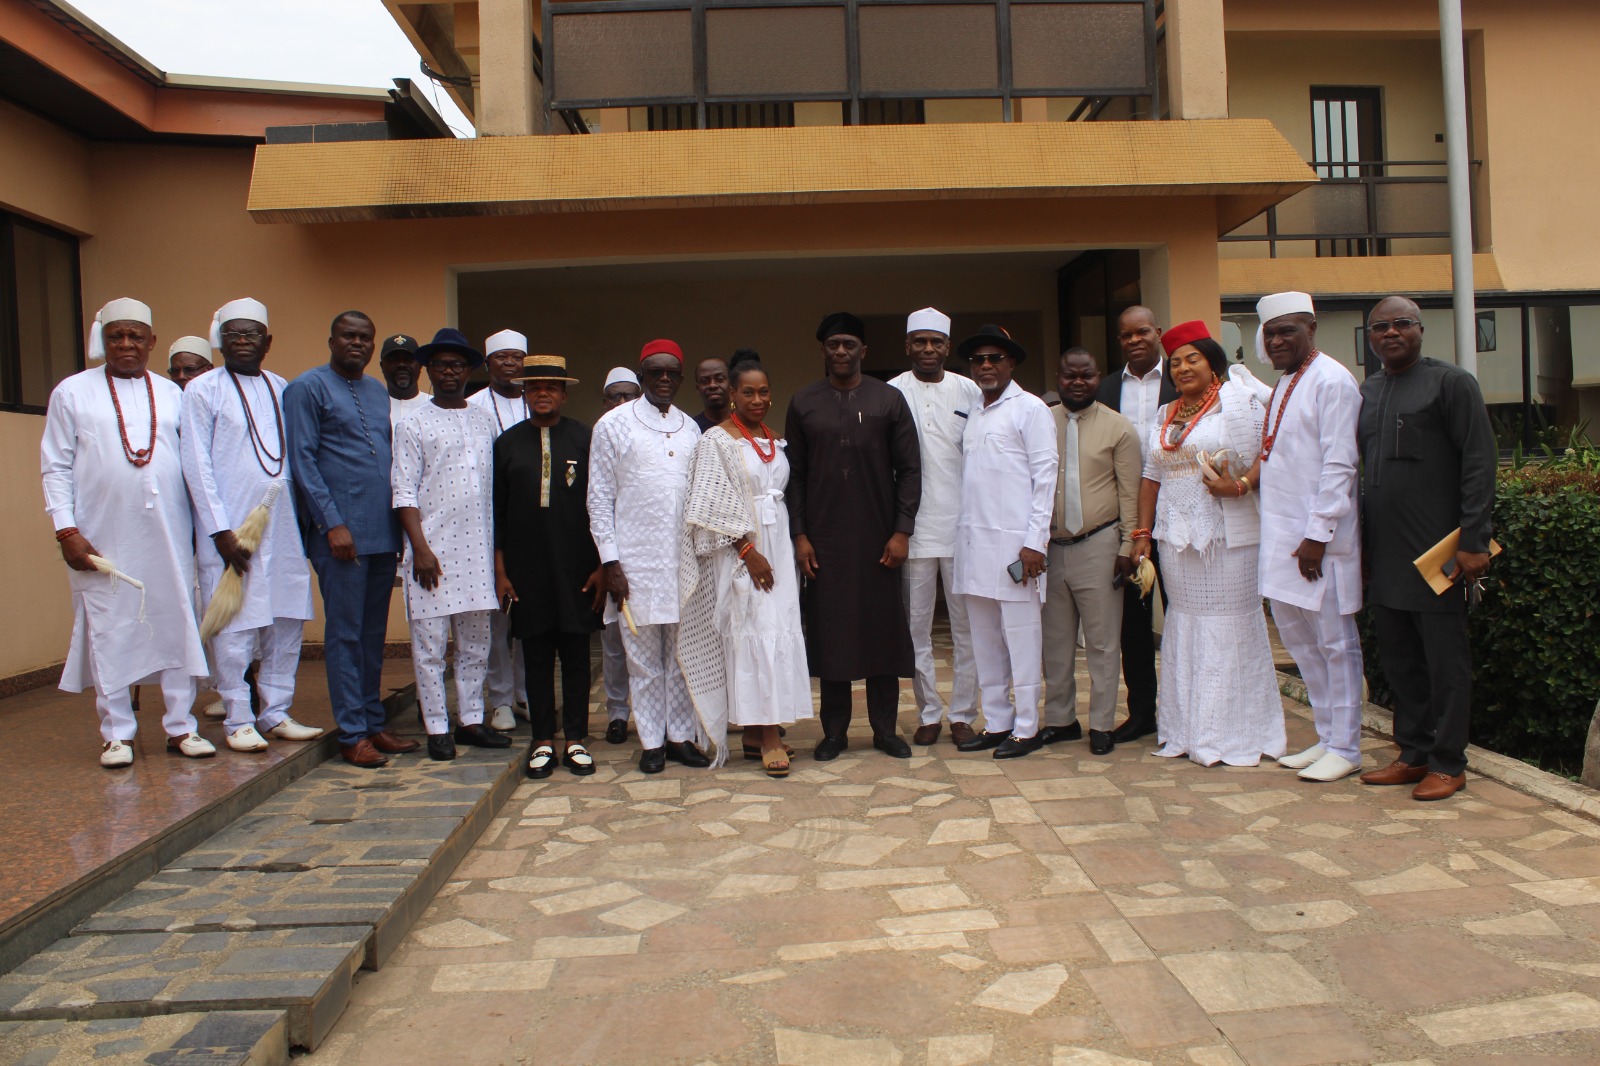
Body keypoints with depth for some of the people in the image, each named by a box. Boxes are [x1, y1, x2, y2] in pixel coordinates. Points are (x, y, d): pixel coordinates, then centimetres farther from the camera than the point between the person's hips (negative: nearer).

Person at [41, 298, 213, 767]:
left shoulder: (172, 394, 11)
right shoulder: (72, 392, 6)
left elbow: (192, 461, 12)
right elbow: (55, 467, 3)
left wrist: (198, 524, 7)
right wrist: (67, 530, -6)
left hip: (169, 536, 2)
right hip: (102, 539, -2)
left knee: (177, 625, 4)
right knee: (109, 633, 3)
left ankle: (180, 726, 13)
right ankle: (117, 734, 14)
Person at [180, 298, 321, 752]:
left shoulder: (283, 390, 13)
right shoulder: (203, 390, 0)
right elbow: (196, 464, -4)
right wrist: (221, 531, -10)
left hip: (283, 523, 4)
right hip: (230, 527, -4)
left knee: (288, 621, 6)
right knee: (234, 628, -1)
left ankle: (276, 713, 17)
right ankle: (238, 720, 9)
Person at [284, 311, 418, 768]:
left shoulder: (380, 393, 18)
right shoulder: (307, 388, -1)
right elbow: (302, 460, -7)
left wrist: (401, 526, 12)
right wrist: (332, 523, -14)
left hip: (384, 533, 6)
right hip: (341, 533, -6)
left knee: (374, 633, 11)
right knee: (345, 633, -2)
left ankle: (374, 723, 19)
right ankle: (352, 734, 4)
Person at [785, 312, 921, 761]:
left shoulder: (889, 399, 3)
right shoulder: (803, 403, 6)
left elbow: (910, 468, 2)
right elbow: (795, 474, 6)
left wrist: (902, 531, -5)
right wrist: (799, 534, -2)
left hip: (878, 538, 0)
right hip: (823, 539, 0)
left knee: (884, 631, 4)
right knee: (829, 632, 4)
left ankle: (885, 729, 17)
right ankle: (834, 730, 16)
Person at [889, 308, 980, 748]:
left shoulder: (969, 391, 6)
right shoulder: (892, 393, 2)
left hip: (962, 523, 1)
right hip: (915, 526, -1)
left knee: (966, 624, 5)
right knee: (916, 626, 5)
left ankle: (963, 713, 15)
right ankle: (929, 712, 18)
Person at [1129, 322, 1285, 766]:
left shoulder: (1238, 402, -1)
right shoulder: (1165, 416, 17)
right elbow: (1151, 478, 17)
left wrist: (1239, 485, -24)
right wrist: (1143, 533, 13)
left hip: (1227, 536, -5)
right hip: (1176, 536, 6)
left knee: (1229, 624, -2)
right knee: (1184, 625, 8)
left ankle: (1234, 733, 7)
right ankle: (1189, 729, 15)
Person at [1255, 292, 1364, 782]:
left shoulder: (1331, 381, -12)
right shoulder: (1283, 384, 15)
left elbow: (1338, 466, -17)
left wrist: (1317, 535, -19)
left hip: (1320, 539, -9)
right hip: (1283, 536, 9)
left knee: (1335, 643, 2)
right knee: (1300, 640, 15)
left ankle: (1345, 749, 13)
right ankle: (1327, 737, 28)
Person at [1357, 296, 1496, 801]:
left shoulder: (1452, 382, -3)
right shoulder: (1366, 392, 14)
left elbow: (1479, 463, -9)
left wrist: (1473, 542, -15)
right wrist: (1360, 541, 11)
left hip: (1436, 551, -6)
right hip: (1383, 553, 6)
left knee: (1445, 660, 2)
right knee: (1399, 660, 12)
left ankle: (1448, 763, 12)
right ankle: (1414, 754, 23)